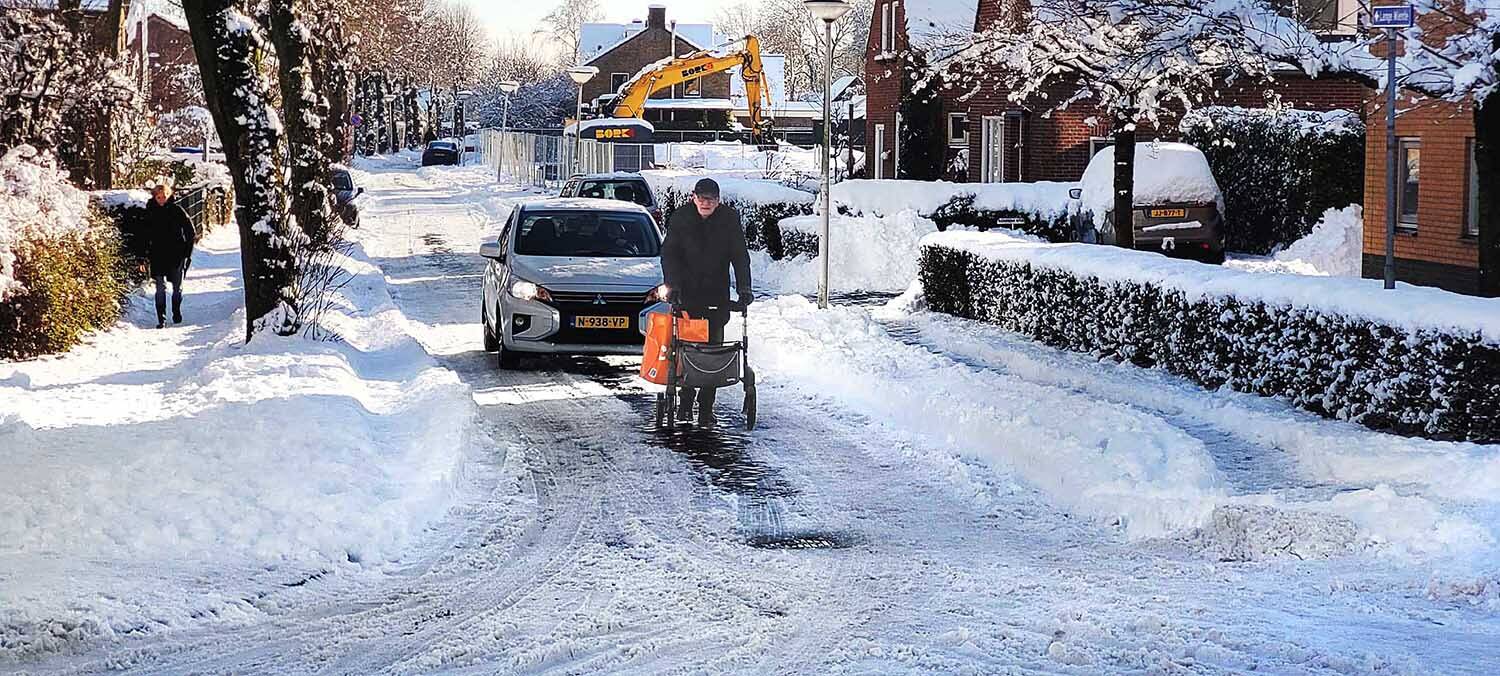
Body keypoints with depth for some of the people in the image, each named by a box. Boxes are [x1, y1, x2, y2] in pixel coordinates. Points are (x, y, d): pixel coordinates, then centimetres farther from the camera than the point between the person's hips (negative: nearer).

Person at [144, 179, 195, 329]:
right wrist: (144, 255, 1)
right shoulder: (150, 212, 1)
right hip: (158, 256, 1)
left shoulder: (176, 210, -4)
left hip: (177, 255, 0)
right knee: (160, 288, -4)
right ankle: (161, 319, -2)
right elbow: (145, 235, 6)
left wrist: (187, 251, -3)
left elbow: (190, 230, 1)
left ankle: (176, 313, 30)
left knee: (177, 287, 10)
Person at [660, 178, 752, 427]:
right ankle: (685, 401, 11)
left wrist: (744, 288, -13)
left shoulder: (730, 219, -1)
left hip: (717, 296, 0)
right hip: (687, 294, 0)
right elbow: (669, 254, -3)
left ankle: (706, 408, 2)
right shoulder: (680, 218, -2)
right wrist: (672, 285, -16)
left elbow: (740, 256, -2)